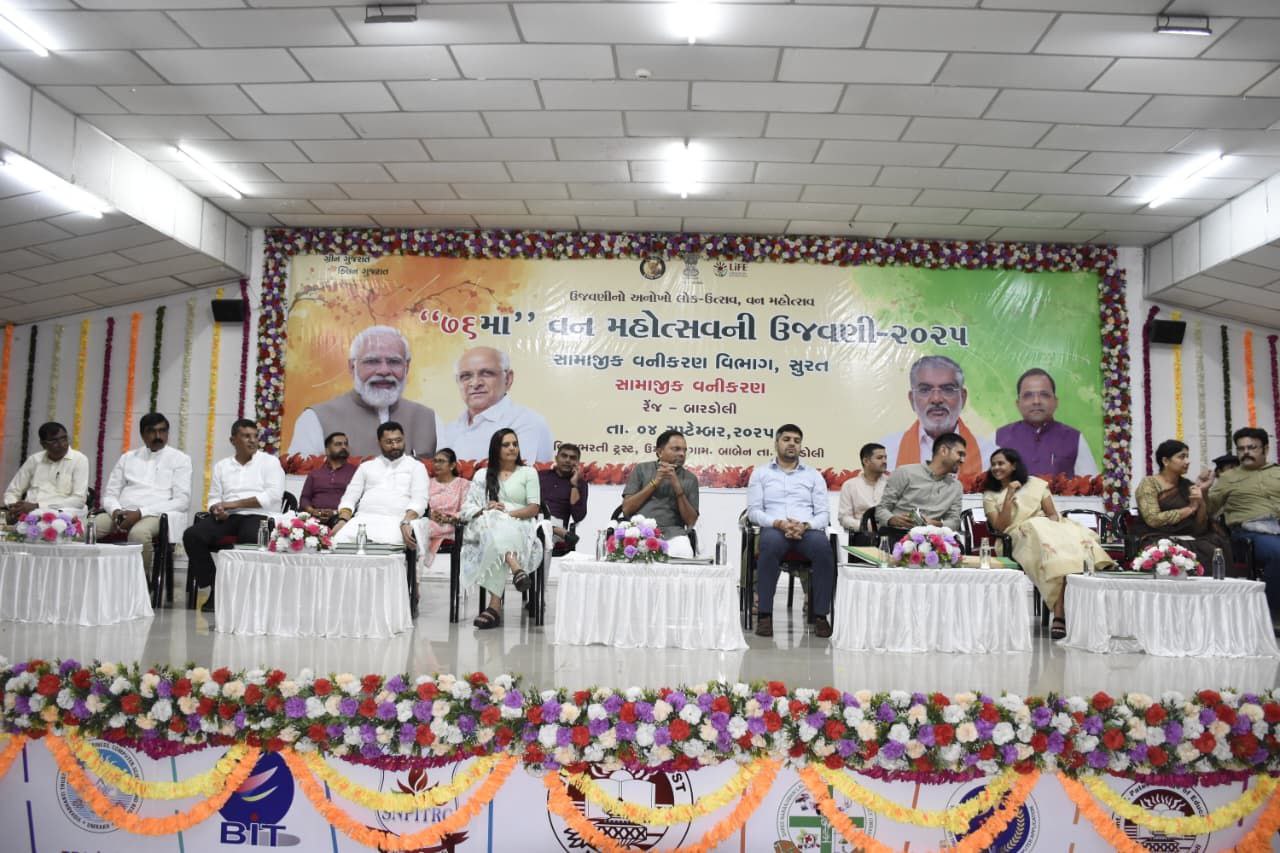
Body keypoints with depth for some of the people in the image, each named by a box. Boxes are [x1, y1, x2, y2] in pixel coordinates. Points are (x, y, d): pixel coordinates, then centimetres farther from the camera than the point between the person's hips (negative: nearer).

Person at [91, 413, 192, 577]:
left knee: (138, 533, -37)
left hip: (156, 514, -4)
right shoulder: (127, 458, 20)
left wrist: (141, 512, -14)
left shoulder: (179, 459, 7)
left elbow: (182, 501, -4)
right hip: (122, 512, 4)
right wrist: (116, 511, -9)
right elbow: (109, 494, 17)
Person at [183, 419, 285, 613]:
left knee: (251, 538, -38)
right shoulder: (221, 466, 22)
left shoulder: (269, 462, 8)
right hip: (227, 517, 4)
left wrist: (234, 504, -10)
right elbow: (214, 498, 16)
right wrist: (217, 508, -10)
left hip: (258, 516, -4)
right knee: (192, 535, -22)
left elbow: (273, 495, -6)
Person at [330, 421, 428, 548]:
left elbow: (419, 499, 0)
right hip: (364, 519, 3)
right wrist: (343, 520, -5)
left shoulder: (416, 466, 14)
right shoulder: (366, 466, 24)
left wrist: (406, 522, -20)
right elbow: (350, 497, 17)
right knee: (339, 541, -30)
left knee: (387, 544, -38)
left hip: (396, 521, -2)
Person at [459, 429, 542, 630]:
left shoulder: (528, 472, 16)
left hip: (520, 528, -1)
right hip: (488, 527, 1)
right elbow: (467, 508, 12)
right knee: (493, 525, -39)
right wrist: (486, 510, -11)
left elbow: (534, 508, 3)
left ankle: (495, 605, -46)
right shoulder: (483, 475, 22)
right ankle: (515, 567, -58)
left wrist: (507, 513, -13)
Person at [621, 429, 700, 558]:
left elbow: (691, 522, 6)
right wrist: (655, 482, -3)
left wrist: (678, 488, -5)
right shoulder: (641, 469, 13)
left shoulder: (690, 479, 14)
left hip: (671, 532, 1)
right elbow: (626, 509, 4)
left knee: (683, 552, -33)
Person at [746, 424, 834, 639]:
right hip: (774, 528, -1)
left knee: (823, 547, -34)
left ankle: (820, 615, -24)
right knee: (770, 543, -38)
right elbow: (753, 511, 6)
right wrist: (779, 523, -13)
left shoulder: (814, 475, 19)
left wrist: (805, 525, -13)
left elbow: (822, 514, 10)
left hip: (807, 530, 1)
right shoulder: (760, 472, 16)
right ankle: (765, 615, -31)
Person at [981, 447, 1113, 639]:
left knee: (1077, 542, -33)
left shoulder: (1036, 484, 19)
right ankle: (1061, 615, -40)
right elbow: (1000, 527, 0)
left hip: (1049, 530, 2)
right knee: (1052, 549, -37)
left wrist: (1049, 527, -13)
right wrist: (1009, 496, -4)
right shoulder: (990, 496, 15)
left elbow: (1053, 514, 11)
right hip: (1023, 537, -2)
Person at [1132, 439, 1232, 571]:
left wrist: (1201, 503, -8)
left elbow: (1200, 528, 9)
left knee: (1212, 551, -25)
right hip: (1158, 539, -5)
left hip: (1188, 540, 5)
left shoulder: (1188, 486, 14)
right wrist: (1189, 509, -6)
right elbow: (1153, 519, -15)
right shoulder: (1149, 483, -1)